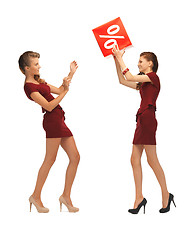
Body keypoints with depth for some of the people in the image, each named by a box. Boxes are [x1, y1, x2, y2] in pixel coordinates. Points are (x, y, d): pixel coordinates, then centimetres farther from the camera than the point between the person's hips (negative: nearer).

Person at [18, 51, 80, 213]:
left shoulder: (38, 82, 19)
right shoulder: (29, 87, -11)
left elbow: (58, 90, 25)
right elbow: (49, 106, -17)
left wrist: (71, 74, 23)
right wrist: (65, 91, -14)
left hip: (59, 121, 9)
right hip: (52, 121, -9)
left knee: (75, 157, 5)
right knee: (50, 159, -6)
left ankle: (66, 195, 10)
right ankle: (36, 196, 6)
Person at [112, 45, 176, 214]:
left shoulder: (153, 77, -4)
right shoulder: (143, 83, 21)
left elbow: (130, 78, -12)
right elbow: (123, 81, 23)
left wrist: (120, 58, -4)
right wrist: (117, 60, 17)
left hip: (148, 119, -9)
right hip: (142, 120, 9)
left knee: (152, 160, -5)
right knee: (135, 159, 4)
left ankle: (166, 195, 5)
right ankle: (139, 197, 6)